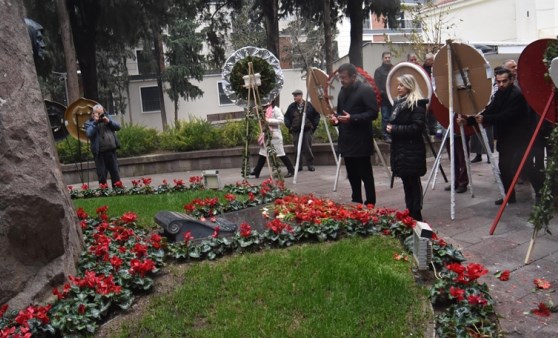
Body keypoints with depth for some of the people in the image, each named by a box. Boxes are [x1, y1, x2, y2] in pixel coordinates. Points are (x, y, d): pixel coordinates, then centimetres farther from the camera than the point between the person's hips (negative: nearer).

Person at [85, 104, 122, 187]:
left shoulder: (107, 117, 13)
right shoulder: (88, 123, 3)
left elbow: (118, 127, 5)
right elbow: (89, 134, -14)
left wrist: (109, 121, -10)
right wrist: (95, 122, -16)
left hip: (111, 149, 3)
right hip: (99, 152, -3)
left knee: (115, 171, 10)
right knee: (102, 174, 0)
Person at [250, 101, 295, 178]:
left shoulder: (276, 109, -10)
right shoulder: (266, 109, 14)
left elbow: (281, 120, -20)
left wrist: (268, 120, -21)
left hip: (275, 135, -8)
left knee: (280, 154, -4)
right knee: (262, 153, 9)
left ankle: (291, 170, 5)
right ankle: (256, 172, 14)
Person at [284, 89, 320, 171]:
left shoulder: (309, 105, 0)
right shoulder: (291, 107, 5)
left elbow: (317, 115, 7)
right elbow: (286, 117, 14)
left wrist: (314, 125, 2)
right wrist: (289, 126, 4)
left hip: (307, 130, -2)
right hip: (296, 131, 2)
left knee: (307, 148, -1)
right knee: (298, 149, 1)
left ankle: (310, 164, 9)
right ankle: (298, 165, 8)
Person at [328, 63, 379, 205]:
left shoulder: (366, 90, -11)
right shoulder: (343, 90, 14)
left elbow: (373, 113, -16)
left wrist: (352, 118, -25)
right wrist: (336, 118, 2)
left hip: (361, 141, -8)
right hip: (347, 140, 8)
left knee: (365, 174, -1)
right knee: (352, 174, 14)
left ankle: (370, 204, 8)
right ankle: (356, 202, 25)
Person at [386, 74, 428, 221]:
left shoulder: (417, 104, -10)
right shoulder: (398, 102, 15)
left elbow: (417, 127, -19)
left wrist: (395, 129, -17)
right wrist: (390, 127, 4)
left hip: (412, 150, -8)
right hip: (400, 148, 8)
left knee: (413, 182, 0)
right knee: (406, 182, 13)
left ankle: (416, 215, 9)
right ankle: (409, 212, 22)